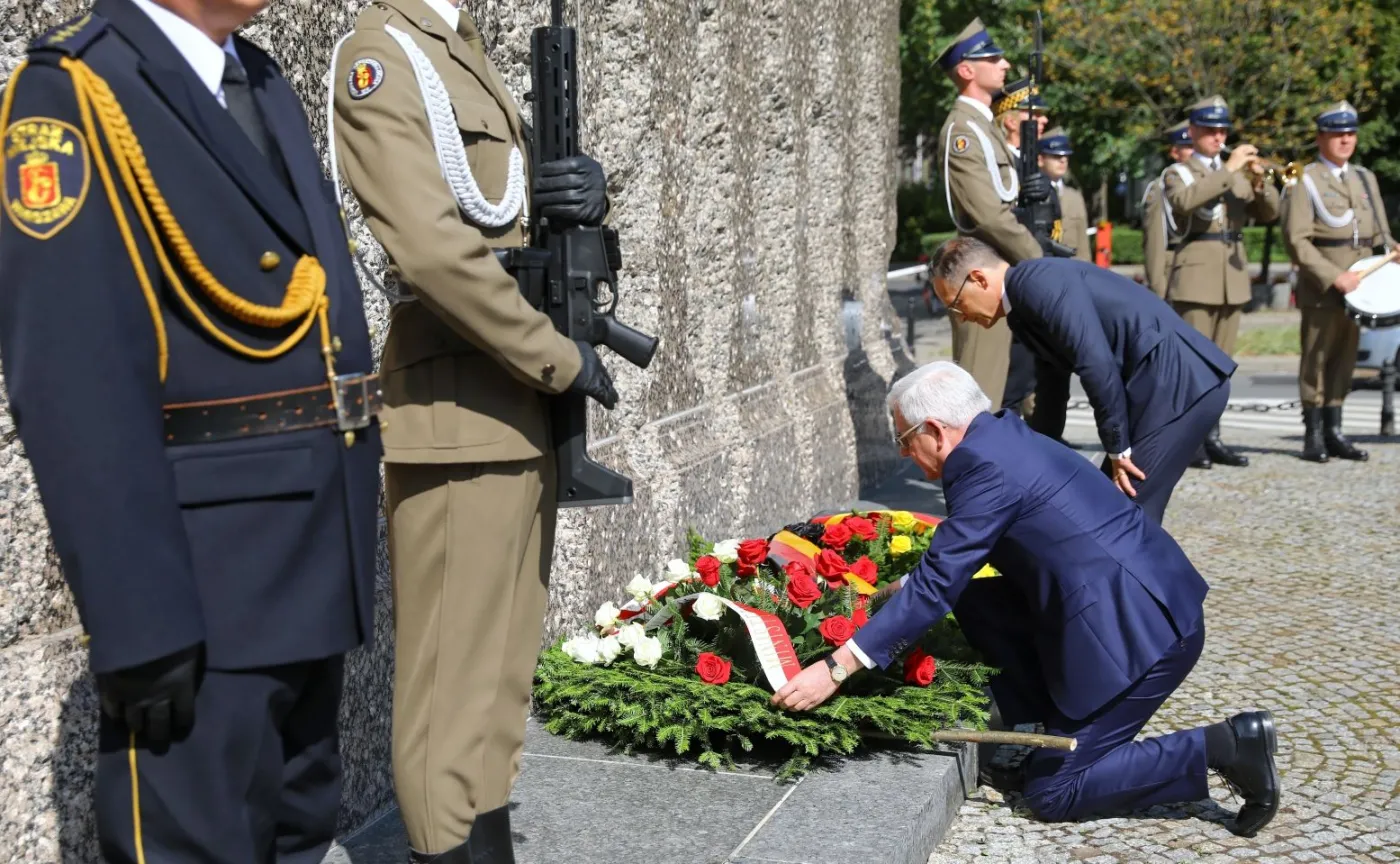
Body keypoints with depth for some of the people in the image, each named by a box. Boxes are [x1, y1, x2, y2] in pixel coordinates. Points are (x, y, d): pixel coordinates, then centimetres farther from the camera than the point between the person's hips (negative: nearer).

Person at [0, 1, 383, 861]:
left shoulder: (266, 87, 13)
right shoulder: (71, 91, -12)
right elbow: (70, 385, -19)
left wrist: (349, 523, 16)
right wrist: (142, 620, -22)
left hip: (311, 561, 8)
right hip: (202, 578, -8)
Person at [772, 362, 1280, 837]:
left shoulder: (985, 464, -16)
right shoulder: (1003, 436, 13)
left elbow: (937, 584, -18)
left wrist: (836, 669, -16)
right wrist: (898, 595, 27)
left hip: (1139, 632, -10)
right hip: (1151, 610, 10)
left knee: (1052, 792, 0)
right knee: (978, 605, 12)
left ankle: (1222, 746, -2)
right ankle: (1058, 726, 15)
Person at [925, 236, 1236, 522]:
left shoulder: (1037, 280, -13)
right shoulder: (1025, 302, 19)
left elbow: (1097, 364, -20)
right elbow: (1051, 394, 29)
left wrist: (1117, 448, -11)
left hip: (1179, 381, -10)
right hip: (1164, 383, 10)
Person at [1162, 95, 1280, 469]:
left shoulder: (1238, 173, 18)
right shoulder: (1178, 172, 2)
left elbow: (1269, 213, 9)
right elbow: (1184, 200, -21)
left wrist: (1259, 183, -9)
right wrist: (1228, 170, -23)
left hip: (1234, 273, 6)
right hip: (1196, 273, -5)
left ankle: (1211, 437, 10)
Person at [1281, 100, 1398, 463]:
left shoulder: (1365, 178, 16)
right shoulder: (1304, 181, -3)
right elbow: (1296, 241, -11)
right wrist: (1334, 277, -18)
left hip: (1356, 285, 6)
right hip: (1320, 289, -6)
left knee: (1345, 359, 8)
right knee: (1316, 359, -2)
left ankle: (1334, 432, 15)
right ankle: (1313, 436, 3)